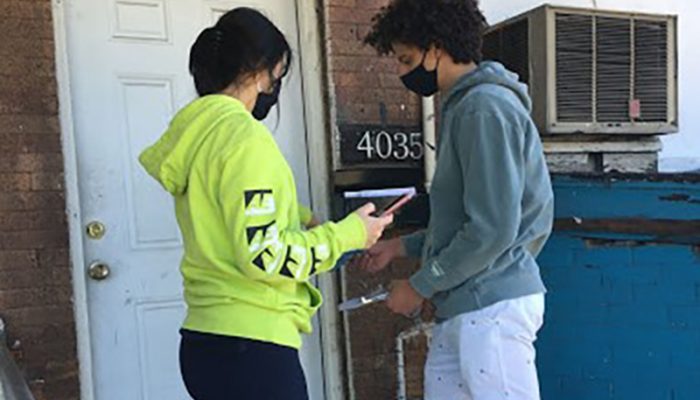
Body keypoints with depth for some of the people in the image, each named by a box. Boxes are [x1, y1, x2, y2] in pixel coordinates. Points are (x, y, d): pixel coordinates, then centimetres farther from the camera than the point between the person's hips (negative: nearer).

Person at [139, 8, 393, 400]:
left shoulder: (197, 132, 9)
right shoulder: (245, 136, -17)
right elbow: (265, 257, -22)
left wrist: (303, 218, 13)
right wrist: (349, 234, -11)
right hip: (250, 346, -9)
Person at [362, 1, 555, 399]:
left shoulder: (485, 107, -14)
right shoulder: (463, 106, 16)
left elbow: (493, 229, -21)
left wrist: (420, 286, -11)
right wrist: (401, 246, 15)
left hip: (492, 305, -9)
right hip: (463, 306, 9)